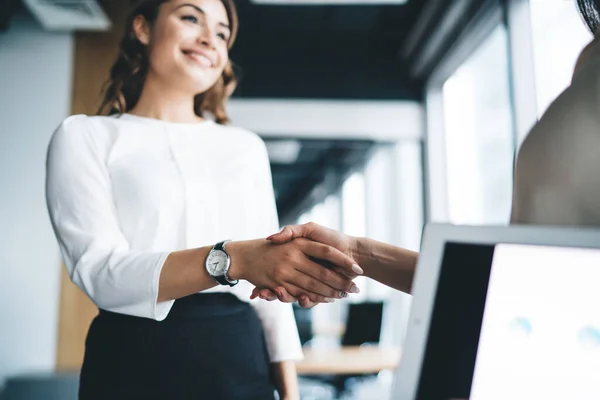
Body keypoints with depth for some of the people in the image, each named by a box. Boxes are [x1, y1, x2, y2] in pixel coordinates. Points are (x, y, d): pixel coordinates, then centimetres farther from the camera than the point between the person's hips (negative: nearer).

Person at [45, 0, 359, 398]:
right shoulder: (85, 136, 0)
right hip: (136, 365, -3)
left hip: (243, 363, 4)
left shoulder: (247, 146, 9)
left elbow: (270, 282, 8)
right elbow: (101, 271, -14)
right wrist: (232, 259, -29)